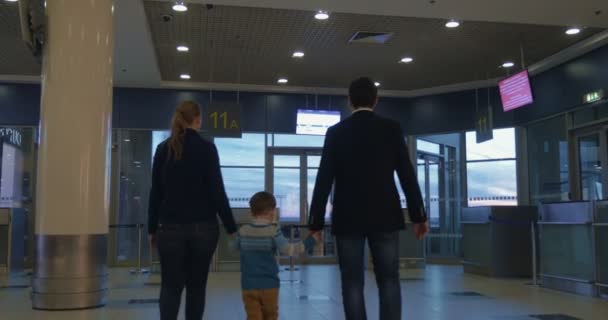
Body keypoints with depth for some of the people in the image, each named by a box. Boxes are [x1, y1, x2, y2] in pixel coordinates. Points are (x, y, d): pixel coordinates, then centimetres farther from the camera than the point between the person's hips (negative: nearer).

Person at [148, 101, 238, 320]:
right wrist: (231, 228, -2)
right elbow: (217, 191, -8)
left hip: (171, 226, 2)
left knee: (171, 285, 5)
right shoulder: (207, 148, -6)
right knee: (197, 284, 11)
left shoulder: (163, 149, 4)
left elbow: (156, 192, 5)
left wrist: (152, 228, 13)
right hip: (203, 226, -2)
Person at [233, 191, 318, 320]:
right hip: (269, 285, -2)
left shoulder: (243, 230, 1)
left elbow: (235, 247, 20)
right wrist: (310, 240, -13)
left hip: (248, 285, 2)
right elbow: (288, 249, -20)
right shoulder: (273, 230, -10)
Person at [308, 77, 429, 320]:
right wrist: (418, 215, 7)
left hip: (348, 218, 0)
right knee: (389, 281, 8)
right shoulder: (392, 129, 1)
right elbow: (407, 175, 0)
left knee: (352, 283, 4)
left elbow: (324, 180, -2)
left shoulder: (336, 132, 1)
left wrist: (316, 221, 3)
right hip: (385, 217, 1)